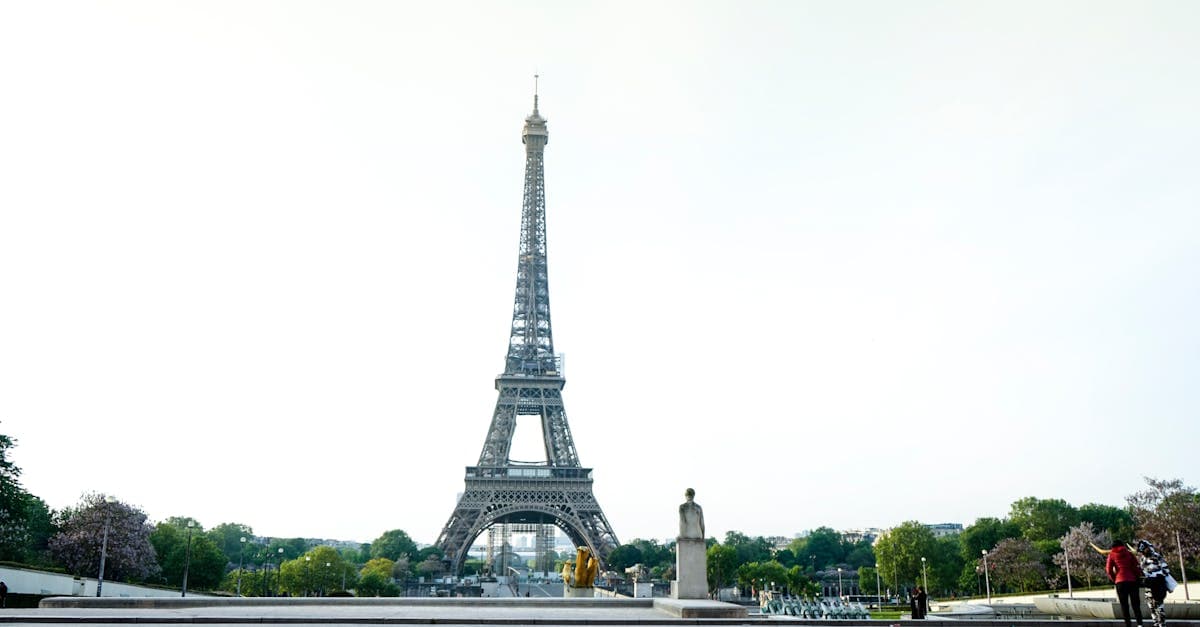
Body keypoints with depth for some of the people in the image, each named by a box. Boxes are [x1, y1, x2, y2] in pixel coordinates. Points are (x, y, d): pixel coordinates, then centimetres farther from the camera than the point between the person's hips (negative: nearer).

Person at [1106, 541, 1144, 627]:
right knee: (1135, 603, 4)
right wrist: (1137, 577, 12)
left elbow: (1109, 569, 0)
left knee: (1124, 604, 2)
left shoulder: (1112, 554, 7)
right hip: (1132, 580, 1)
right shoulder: (1129, 553, 11)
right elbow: (1136, 566, 2)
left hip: (1120, 581, -1)